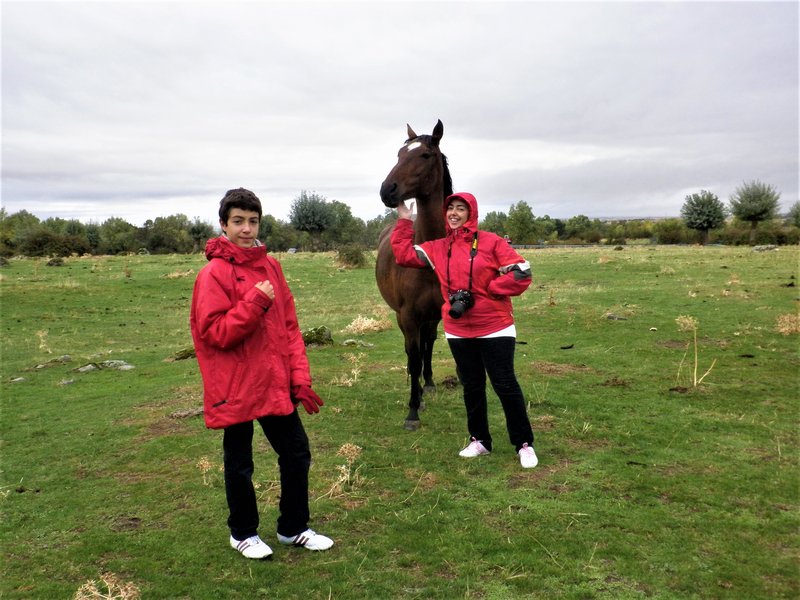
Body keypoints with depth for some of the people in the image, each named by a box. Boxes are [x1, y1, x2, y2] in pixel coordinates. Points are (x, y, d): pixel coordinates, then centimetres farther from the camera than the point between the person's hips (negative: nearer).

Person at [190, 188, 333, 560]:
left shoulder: (271, 266, 6)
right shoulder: (214, 273, -11)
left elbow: (289, 325, 8)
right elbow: (215, 333, -16)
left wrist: (300, 378, 2)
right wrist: (254, 303, -24)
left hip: (276, 385, 6)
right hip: (235, 389, -5)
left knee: (297, 453, 13)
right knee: (239, 465, 11)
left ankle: (293, 528, 33)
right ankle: (243, 533, 34)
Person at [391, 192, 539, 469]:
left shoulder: (492, 242, -6)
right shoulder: (438, 248, 7)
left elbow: (521, 274, -10)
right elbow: (403, 254, 6)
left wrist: (487, 290, -15)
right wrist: (404, 221, 1)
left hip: (494, 329, -4)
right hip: (458, 332, 4)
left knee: (505, 386, 0)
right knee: (472, 387, 15)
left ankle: (524, 444, 14)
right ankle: (479, 440, 30)